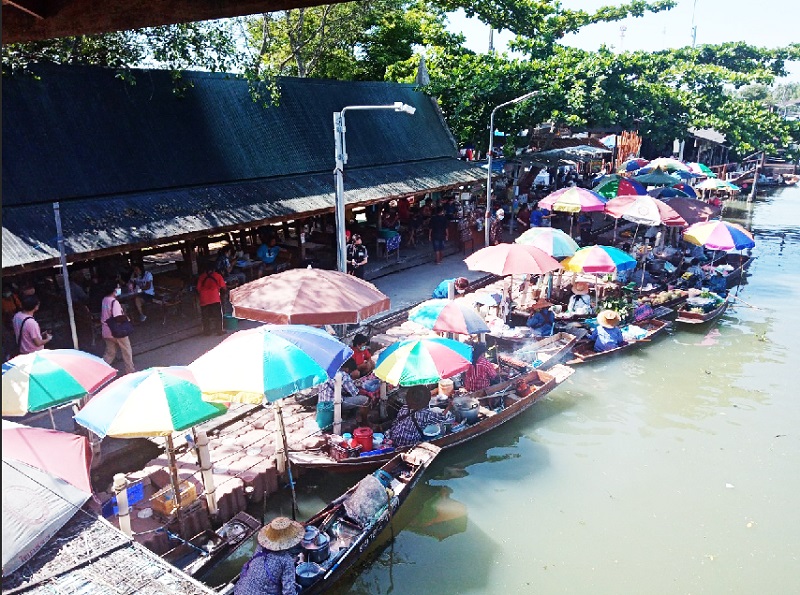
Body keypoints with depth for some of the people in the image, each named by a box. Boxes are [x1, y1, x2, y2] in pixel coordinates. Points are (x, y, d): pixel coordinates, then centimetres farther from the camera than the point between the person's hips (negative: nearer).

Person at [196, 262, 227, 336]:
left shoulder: (201, 277, 10)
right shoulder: (218, 276, 4)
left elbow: (198, 289, 8)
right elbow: (224, 288, 0)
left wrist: (200, 297, 22)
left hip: (204, 300, 2)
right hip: (215, 299, -2)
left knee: (205, 317, 12)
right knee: (218, 316, 7)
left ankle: (207, 331, 17)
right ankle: (219, 330, 9)